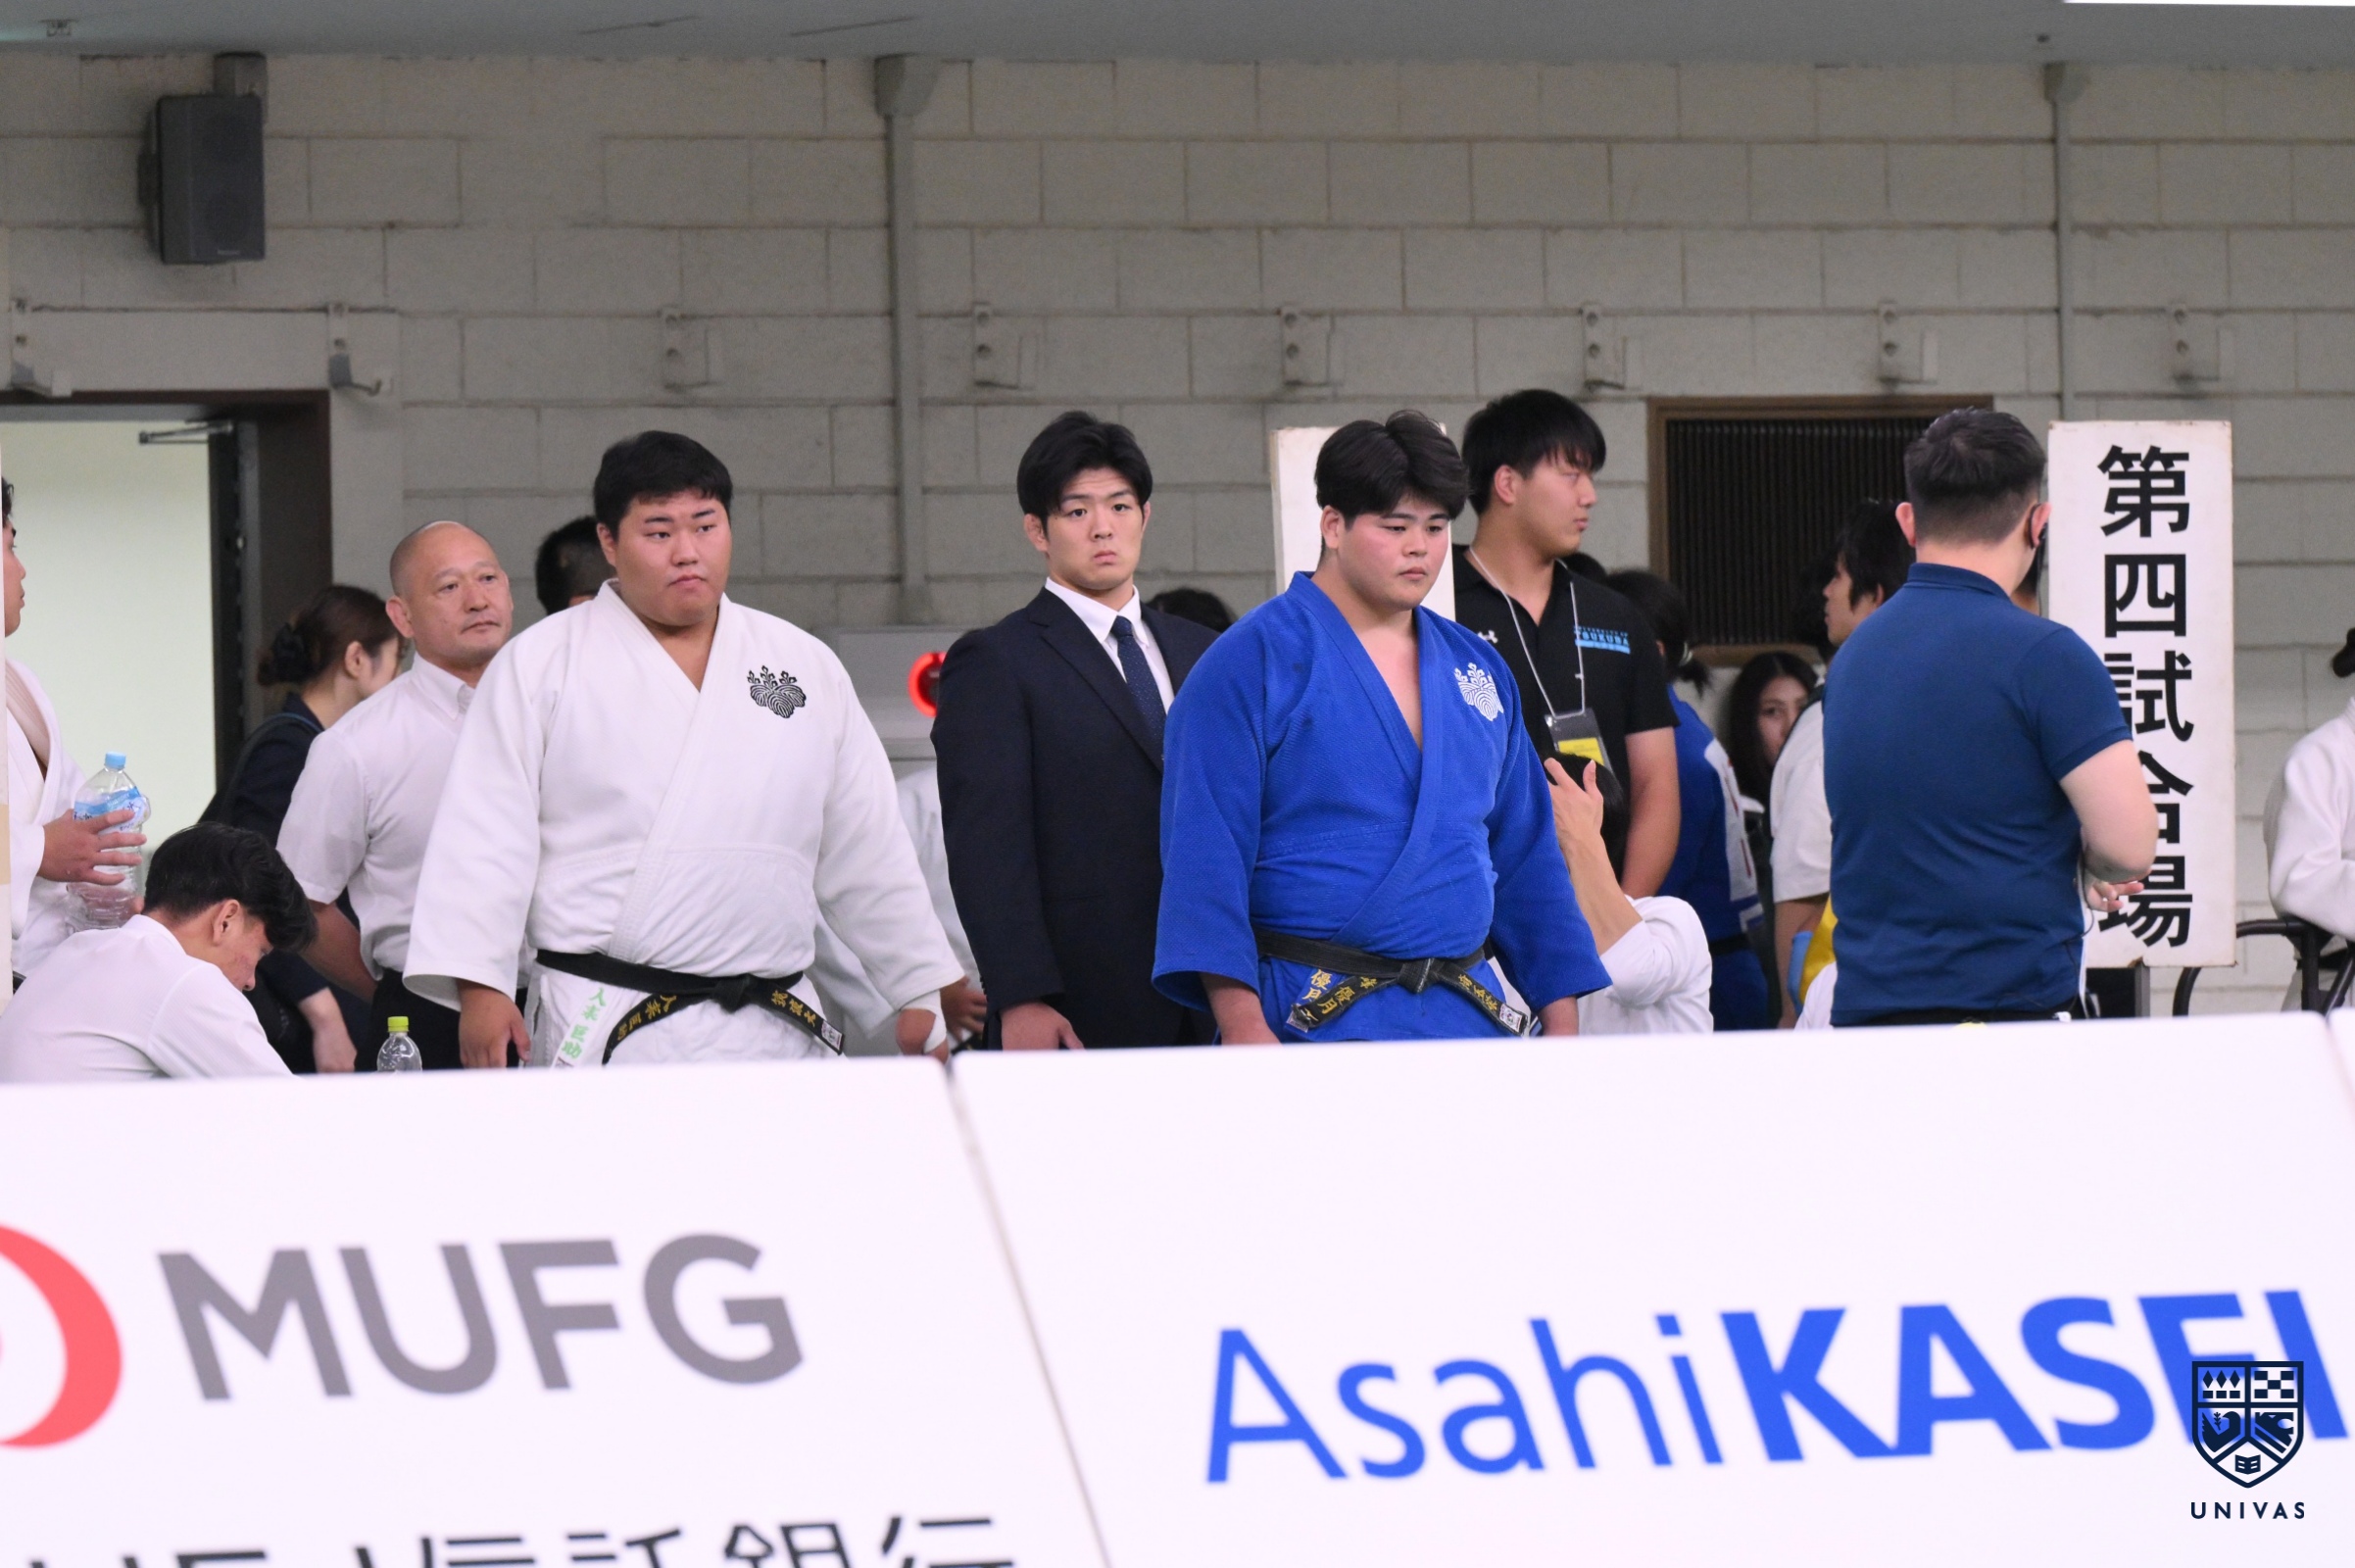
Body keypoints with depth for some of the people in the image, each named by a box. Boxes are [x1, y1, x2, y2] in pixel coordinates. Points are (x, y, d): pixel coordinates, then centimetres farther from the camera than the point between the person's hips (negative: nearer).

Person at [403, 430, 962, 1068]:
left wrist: (923, 990, 19)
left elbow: (866, 849, 20)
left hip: (772, 1036, 4)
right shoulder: (539, 668, 5)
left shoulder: (807, 668, 16)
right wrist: (478, 985, -10)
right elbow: (488, 835, 0)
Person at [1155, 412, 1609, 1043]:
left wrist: (1561, 1018, 12)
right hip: (1315, 1020, -5)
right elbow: (1206, 857, -10)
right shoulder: (1255, 662, -3)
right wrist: (1243, 1028, -18)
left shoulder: (1477, 670, 16)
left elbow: (1526, 853, 19)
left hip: (1470, 1014, 5)